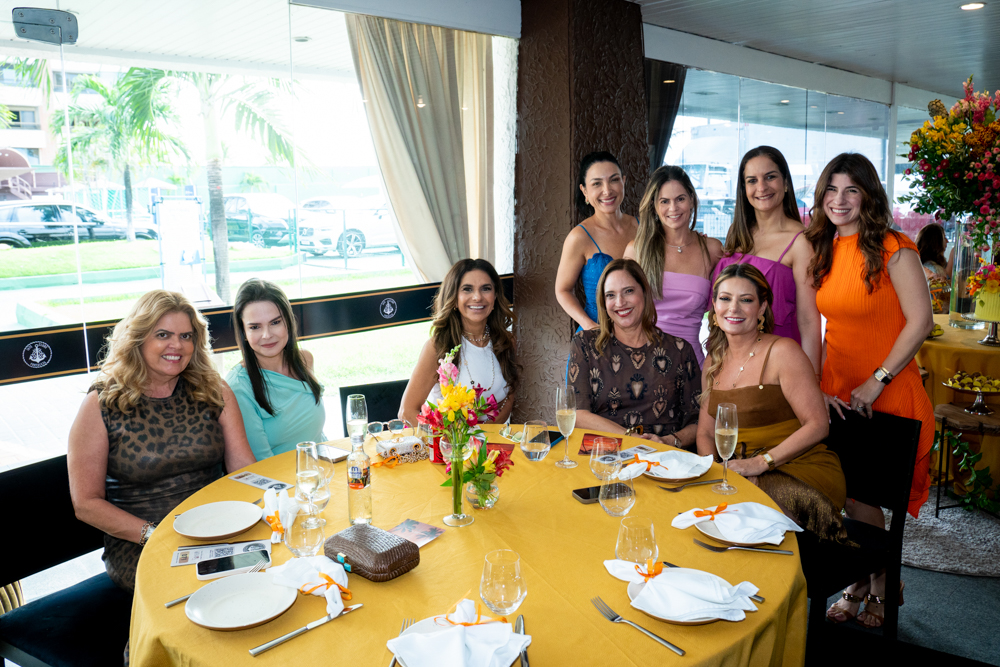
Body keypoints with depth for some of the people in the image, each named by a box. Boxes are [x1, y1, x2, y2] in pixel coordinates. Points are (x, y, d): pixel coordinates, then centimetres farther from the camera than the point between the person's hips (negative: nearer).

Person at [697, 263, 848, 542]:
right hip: (740, 473, 5)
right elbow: (706, 433, 14)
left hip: (800, 472, -5)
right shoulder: (713, 362, 11)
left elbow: (818, 426, -13)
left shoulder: (783, 352, -9)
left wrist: (761, 462, -21)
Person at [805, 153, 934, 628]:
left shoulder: (892, 249, -12)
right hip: (836, 393, 5)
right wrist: (816, 385, 2)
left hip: (885, 395, -5)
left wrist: (876, 382, -16)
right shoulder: (822, 251, 6)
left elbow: (920, 321, -15)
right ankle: (863, 581, 30)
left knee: (860, 495, 1)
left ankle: (881, 587, 25)